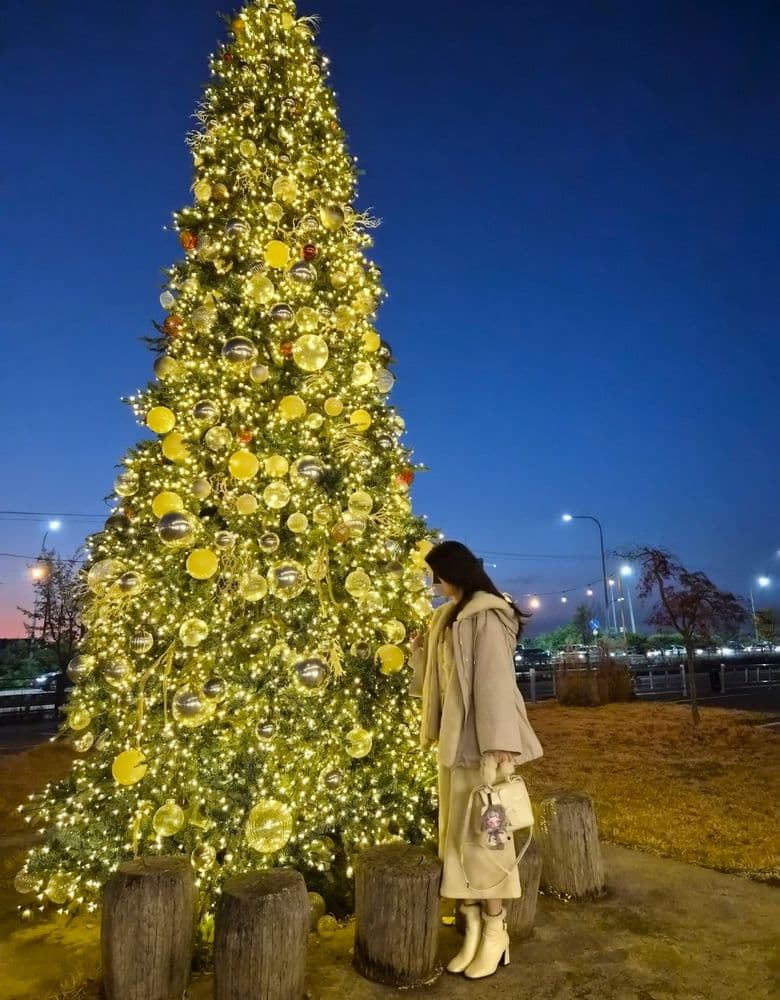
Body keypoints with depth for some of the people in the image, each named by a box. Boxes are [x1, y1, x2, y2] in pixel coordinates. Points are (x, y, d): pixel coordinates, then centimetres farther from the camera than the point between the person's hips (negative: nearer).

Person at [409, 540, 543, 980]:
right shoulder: (449, 617, 13)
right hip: (454, 736, 9)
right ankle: (474, 929, 21)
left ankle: (495, 933, 15)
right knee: (456, 833, 11)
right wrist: (422, 651, 9)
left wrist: (498, 742, -23)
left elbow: (495, 678, -20)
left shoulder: (486, 615, -13)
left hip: (479, 738, -9)